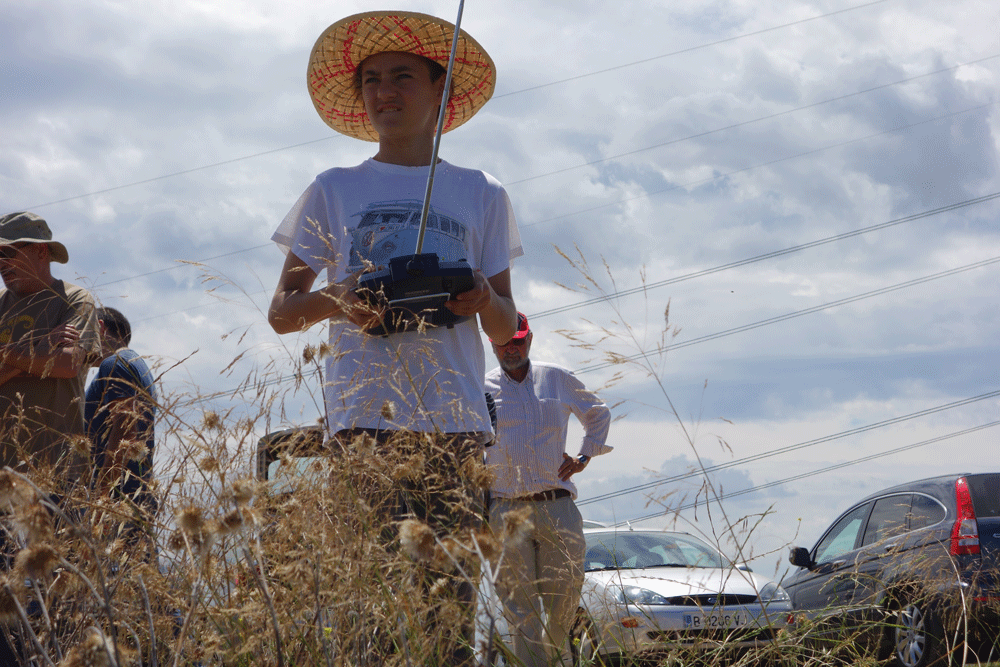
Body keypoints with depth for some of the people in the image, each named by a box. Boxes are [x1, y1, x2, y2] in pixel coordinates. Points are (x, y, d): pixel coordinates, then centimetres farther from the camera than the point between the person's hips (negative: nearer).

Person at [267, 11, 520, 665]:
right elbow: (280, 312, 13)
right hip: (367, 413, -1)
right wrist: (331, 303, -9)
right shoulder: (334, 191, 16)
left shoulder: (482, 195, 18)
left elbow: (507, 328, 17)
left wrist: (486, 301, -6)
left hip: (457, 415, 1)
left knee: (454, 586, -8)